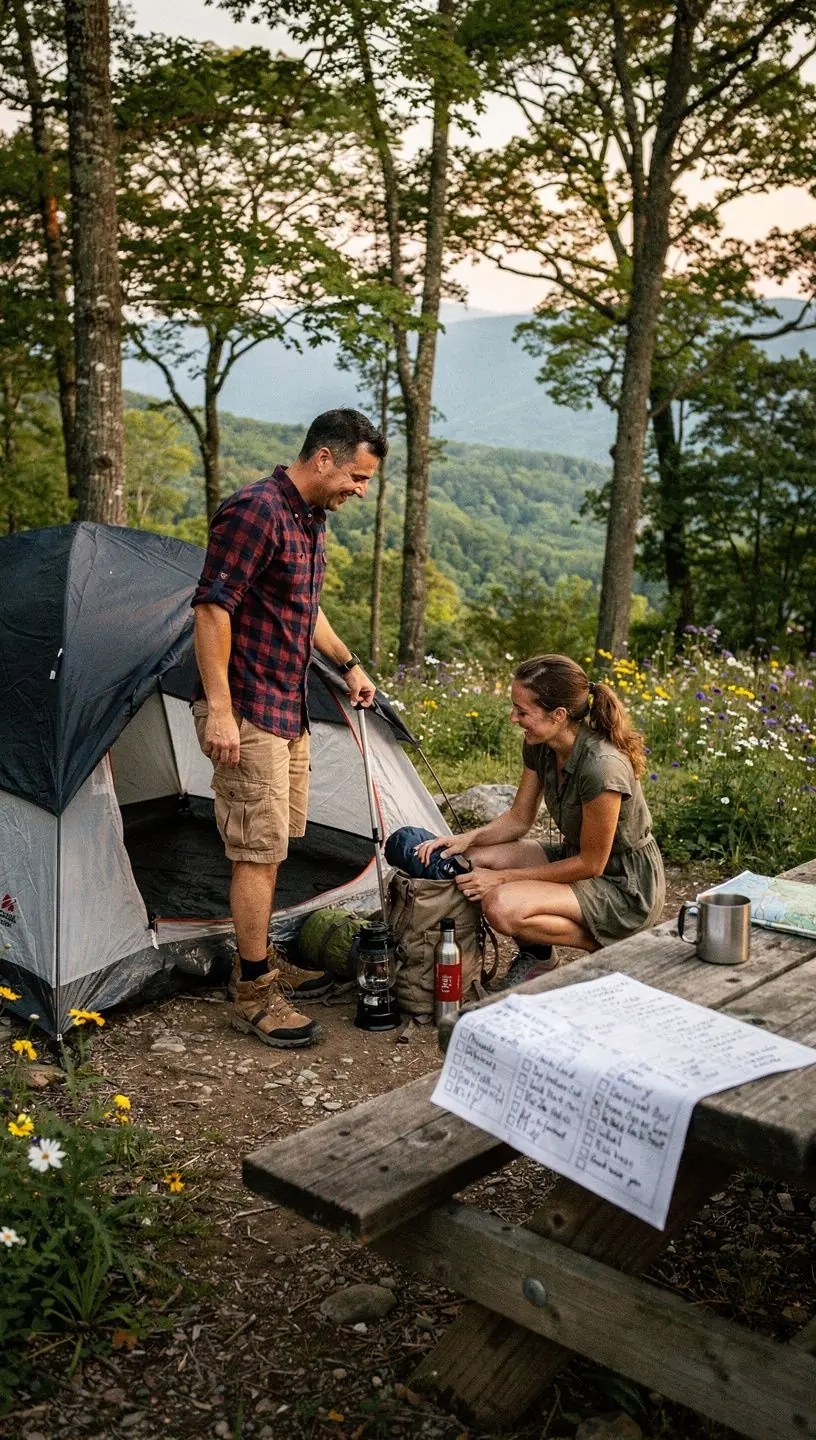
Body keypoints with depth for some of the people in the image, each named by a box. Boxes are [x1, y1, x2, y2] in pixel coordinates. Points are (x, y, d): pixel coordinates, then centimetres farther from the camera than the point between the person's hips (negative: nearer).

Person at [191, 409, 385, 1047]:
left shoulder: (311, 521, 13)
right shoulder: (255, 510, -17)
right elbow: (212, 608, -22)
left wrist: (348, 664, 28)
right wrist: (219, 708, -25)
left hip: (290, 711, 10)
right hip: (248, 713, -10)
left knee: (271, 844, 16)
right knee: (259, 850, -5)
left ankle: (262, 963, 29)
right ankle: (252, 994, 6)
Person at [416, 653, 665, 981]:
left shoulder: (602, 766, -32)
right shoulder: (540, 746, -7)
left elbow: (591, 864, -22)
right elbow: (519, 818, 6)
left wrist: (503, 877, -19)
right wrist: (466, 839, -12)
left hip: (626, 889, -8)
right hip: (576, 858, 8)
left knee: (502, 907, -28)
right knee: (472, 860, -8)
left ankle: (613, 951, -7)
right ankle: (535, 957, 7)